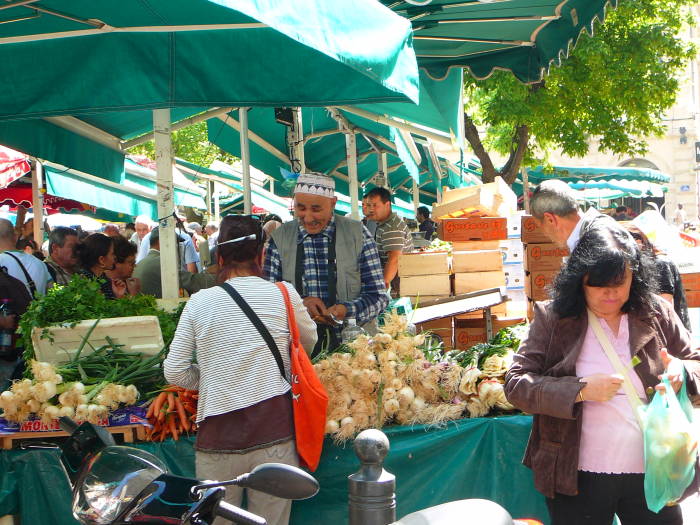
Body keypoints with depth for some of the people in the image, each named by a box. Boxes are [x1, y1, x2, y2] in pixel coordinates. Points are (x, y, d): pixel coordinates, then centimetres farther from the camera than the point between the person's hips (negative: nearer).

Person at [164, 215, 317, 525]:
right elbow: (310, 341, 19)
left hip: (217, 433, 1)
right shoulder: (283, 295, 1)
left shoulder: (200, 302, 2)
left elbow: (174, 372, 2)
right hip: (273, 431, 0)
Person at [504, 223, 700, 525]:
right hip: (578, 478, -2)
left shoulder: (657, 314, 2)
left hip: (652, 476, 2)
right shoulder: (553, 319, -5)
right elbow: (515, 384, -8)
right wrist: (580, 390, -19)